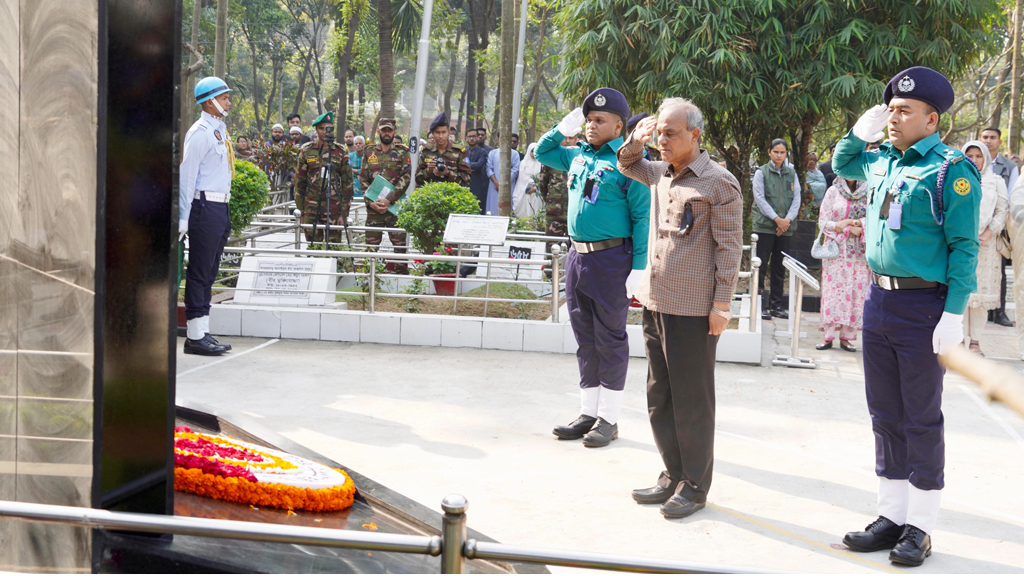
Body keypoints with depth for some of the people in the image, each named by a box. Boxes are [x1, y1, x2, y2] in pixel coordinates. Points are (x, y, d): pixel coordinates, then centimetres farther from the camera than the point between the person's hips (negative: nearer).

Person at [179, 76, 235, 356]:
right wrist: (183, 219, -17)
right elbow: (186, 176, -13)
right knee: (199, 271, -5)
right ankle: (195, 335, -2)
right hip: (205, 205, -9)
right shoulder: (200, 132, -10)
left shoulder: (219, 130, 17)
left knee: (209, 272, 11)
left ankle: (202, 332, 17)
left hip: (221, 207, 9)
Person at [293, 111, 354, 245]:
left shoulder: (341, 152, 5)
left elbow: (347, 184, 3)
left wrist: (344, 213, -3)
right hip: (311, 207, 1)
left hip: (334, 208, -1)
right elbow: (299, 182, 11)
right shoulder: (307, 151, 8)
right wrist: (300, 210, 7)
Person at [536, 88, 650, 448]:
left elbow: (643, 216, -11)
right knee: (585, 340, 12)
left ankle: (608, 418, 9)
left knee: (610, 340, 1)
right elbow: (541, 152, 28)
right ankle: (588, 412, 22)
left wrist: (638, 269, -16)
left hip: (611, 259, -7)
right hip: (577, 255, 7)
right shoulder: (577, 157, 12)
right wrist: (563, 127, 12)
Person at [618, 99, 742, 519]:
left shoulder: (718, 182, -9)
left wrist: (722, 303, -14)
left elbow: (729, 246, -10)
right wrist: (635, 140, 10)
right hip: (655, 303, 8)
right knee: (660, 397, 12)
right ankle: (673, 476, 24)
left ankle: (695, 486, 12)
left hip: (693, 310, -7)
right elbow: (627, 165, 33)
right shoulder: (659, 174, 12)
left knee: (692, 401, 1)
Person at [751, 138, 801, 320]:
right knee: (761, 265, -5)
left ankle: (777, 305, 13)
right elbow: (760, 198, -6)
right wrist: (776, 219, -14)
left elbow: (796, 198, 7)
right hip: (764, 225, -4)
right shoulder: (761, 172, 1)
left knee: (779, 267, 8)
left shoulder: (791, 174, 12)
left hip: (785, 228, 4)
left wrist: (788, 219, -9)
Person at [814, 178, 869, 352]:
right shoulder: (833, 192, 4)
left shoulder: (868, 193, 7)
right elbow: (823, 222, -2)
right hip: (836, 251, -1)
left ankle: (846, 336, 4)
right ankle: (828, 336, -5)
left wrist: (853, 222, -16)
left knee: (856, 292, -1)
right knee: (833, 290, -6)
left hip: (859, 253, 1)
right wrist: (850, 229, -12)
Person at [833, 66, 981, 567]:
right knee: (885, 414, 12)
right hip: (879, 299, 7)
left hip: (923, 307, -7)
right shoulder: (882, 161, 9)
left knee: (921, 419, 2)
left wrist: (954, 315, -19)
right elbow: (842, 164, 31)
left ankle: (920, 527, 13)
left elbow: (963, 247, -13)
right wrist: (861, 130, 10)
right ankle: (892, 515, 23)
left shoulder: (952, 170, -11)